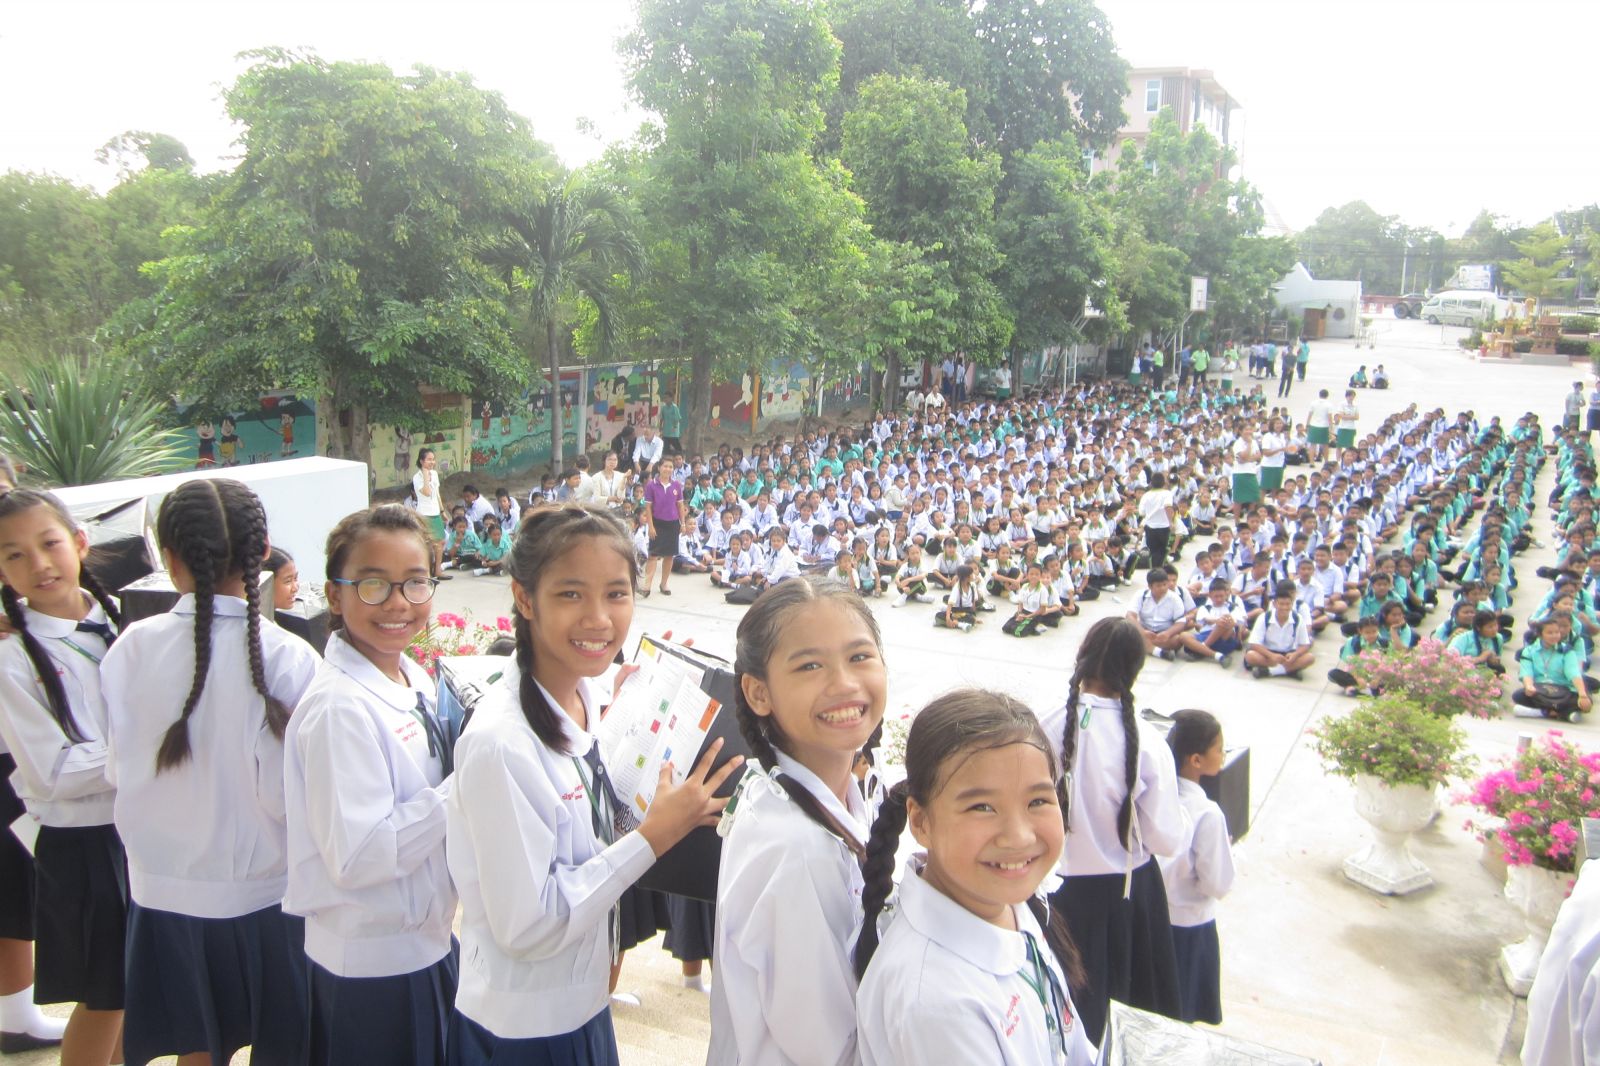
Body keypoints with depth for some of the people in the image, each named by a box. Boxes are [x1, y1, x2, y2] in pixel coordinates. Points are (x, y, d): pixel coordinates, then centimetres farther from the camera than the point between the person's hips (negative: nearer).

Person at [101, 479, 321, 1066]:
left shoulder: (134, 648, -11)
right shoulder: (288, 657, -19)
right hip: (265, 893, -2)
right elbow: (284, 793, -18)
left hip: (165, 891, 3)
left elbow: (122, 768, -3)